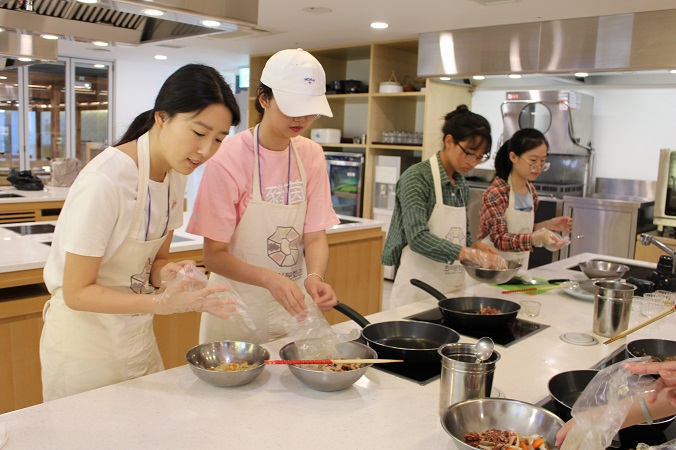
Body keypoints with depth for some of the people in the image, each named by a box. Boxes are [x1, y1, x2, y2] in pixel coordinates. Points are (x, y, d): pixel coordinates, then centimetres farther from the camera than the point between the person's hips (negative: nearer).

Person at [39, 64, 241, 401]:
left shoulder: (175, 172, -4)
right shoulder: (104, 180, -27)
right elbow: (77, 292, -21)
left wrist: (166, 274, -17)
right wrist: (161, 303, -32)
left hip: (138, 336, 7)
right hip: (85, 341, -6)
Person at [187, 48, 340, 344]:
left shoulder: (311, 155, -3)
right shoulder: (229, 159, -18)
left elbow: (315, 235, -3)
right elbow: (214, 255, -17)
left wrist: (314, 277, -23)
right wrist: (270, 279, -33)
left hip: (294, 307, 5)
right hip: (239, 310, -4)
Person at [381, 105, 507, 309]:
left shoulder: (461, 184, 9)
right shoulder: (416, 177, -14)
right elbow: (418, 237, -24)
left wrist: (478, 246, -3)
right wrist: (471, 254, -28)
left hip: (453, 288, 7)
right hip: (419, 290, -7)